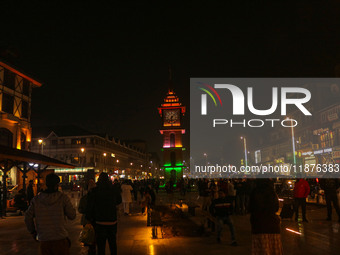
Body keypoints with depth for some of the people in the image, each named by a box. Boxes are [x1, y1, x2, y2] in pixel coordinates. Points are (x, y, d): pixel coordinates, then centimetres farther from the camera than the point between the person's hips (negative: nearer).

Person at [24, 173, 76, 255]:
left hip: (44, 240, 3)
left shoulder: (36, 199, 2)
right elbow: (72, 216, -2)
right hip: (60, 239, -3)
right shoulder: (63, 198, -7)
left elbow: (28, 217, 5)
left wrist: (32, 231, 19)